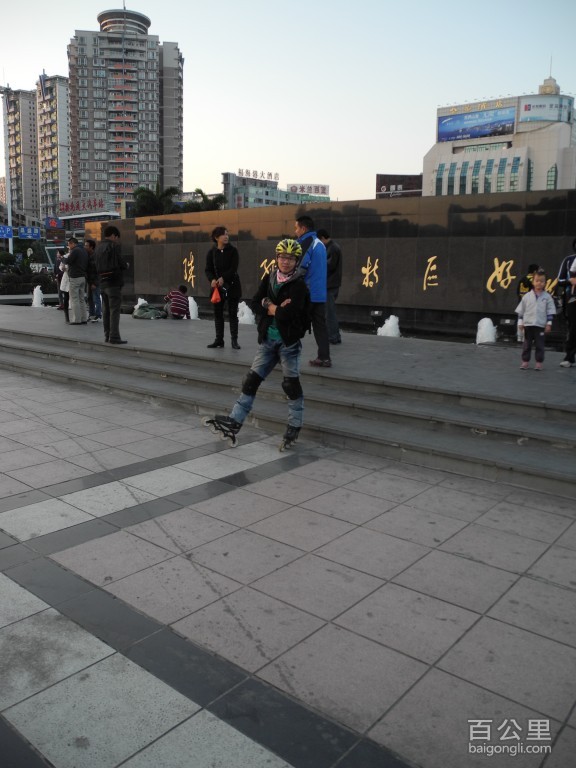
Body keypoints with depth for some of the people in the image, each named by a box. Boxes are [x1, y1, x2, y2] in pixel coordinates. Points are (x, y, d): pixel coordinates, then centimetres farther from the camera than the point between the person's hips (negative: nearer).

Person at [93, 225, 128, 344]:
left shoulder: (98, 247, 14)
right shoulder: (114, 246, -9)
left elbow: (97, 266, 13)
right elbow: (122, 264, -14)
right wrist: (126, 265, 10)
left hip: (103, 282, 8)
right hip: (114, 282, -8)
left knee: (106, 310, 13)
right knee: (115, 310, -7)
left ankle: (107, 335, 18)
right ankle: (114, 337, -9)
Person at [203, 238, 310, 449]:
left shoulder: (299, 285, -11)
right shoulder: (269, 278, 7)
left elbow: (287, 314, -23)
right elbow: (255, 305, 0)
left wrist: (269, 306, -7)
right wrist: (276, 309, -15)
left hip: (289, 341, -5)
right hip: (267, 339, 5)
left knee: (291, 384, 3)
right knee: (251, 380, 5)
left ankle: (294, 428, 17)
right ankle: (234, 422, 9)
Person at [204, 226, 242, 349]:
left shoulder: (232, 251, -2)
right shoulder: (211, 252, 3)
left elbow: (233, 268, -10)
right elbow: (208, 270, 1)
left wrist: (223, 278, -23)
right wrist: (212, 279, -19)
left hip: (232, 285, -2)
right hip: (217, 287, 2)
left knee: (233, 313, 1)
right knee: (218, 313, 7)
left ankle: (234, 340, 5)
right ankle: (219, 339, 16)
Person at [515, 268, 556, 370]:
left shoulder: (547, 297, 0)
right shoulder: (527, 296, 2)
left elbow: (550, 312, 1)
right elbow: (521, 311, 6)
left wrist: (549, 324, -4)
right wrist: (520, 322, 1)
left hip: (541, 325, -1)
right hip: (528, 324, 1)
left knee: (539, 345, 4)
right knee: (527, 344, 7)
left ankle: (539, 363, 11)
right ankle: (525, 362, 14)